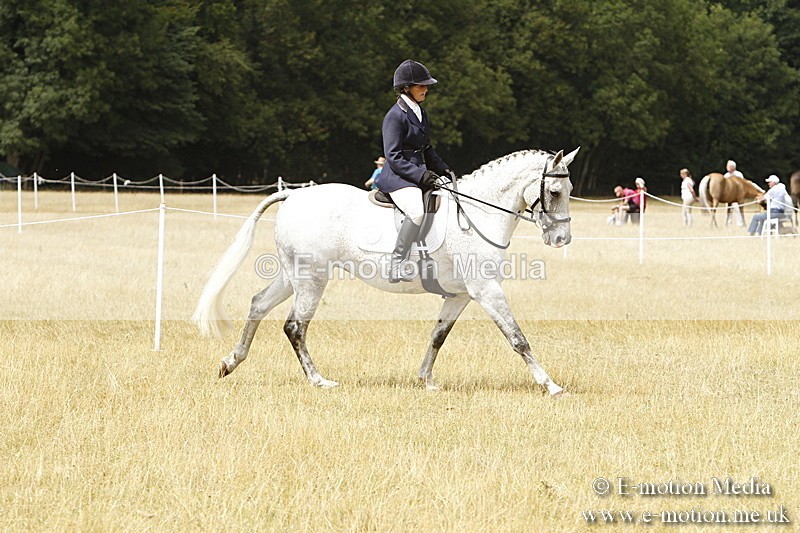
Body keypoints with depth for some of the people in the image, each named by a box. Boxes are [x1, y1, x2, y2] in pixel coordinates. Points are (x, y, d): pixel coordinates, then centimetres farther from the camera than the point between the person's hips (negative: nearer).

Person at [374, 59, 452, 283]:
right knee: (417, 210, -35)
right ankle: (396, 264, -32)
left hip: (420, 176, 10)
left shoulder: (421, 114, 17)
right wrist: (421, 175, -23)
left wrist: (443, 169, 12)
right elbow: (394, 158, -16)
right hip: (398, 178, -10)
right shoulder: (395, 116, -10)